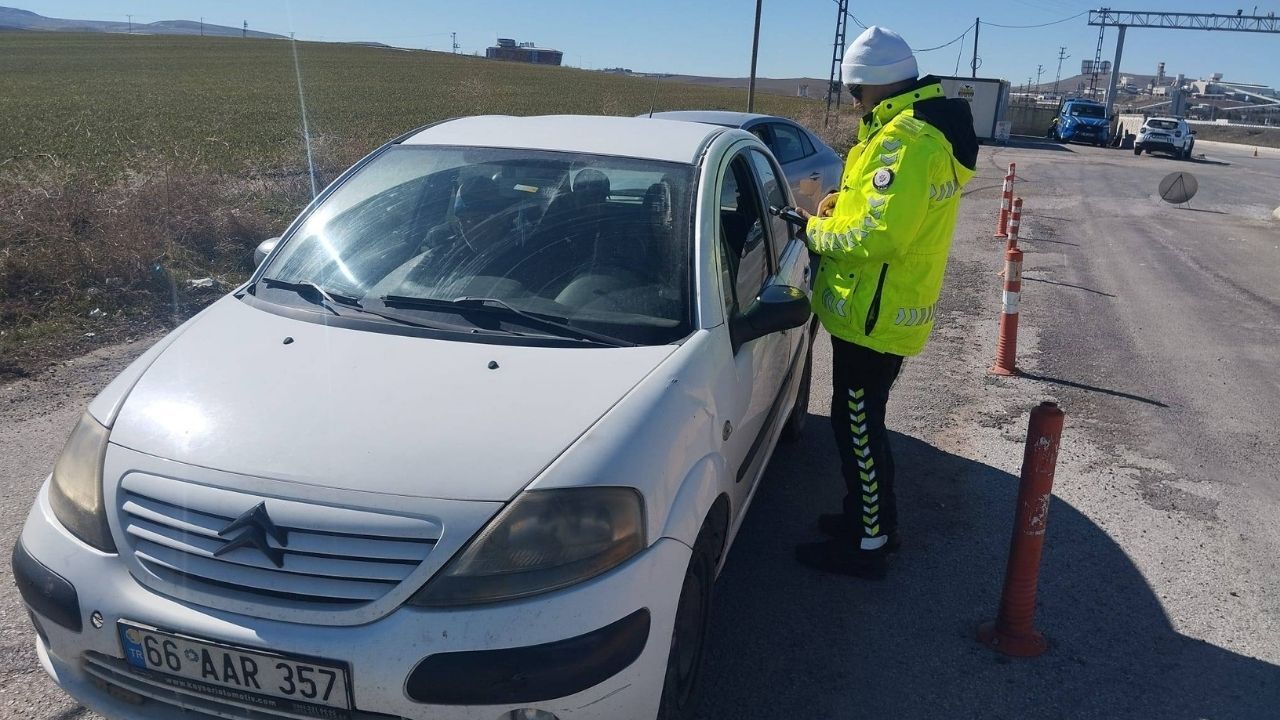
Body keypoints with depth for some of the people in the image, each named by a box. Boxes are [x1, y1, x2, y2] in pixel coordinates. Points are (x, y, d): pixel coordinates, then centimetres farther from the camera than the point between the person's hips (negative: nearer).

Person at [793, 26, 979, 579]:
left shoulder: (908, 138, -22)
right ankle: (870, 516, 35)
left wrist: (818, 231, -13)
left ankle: (867, 545, 15)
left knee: (857, 427, 1)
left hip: (873, 313, -10)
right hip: (882, 307, 10)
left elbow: (881, 236, -28)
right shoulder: (921, 126, 13)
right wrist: (845, 203, 6)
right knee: (861, 421, 20)